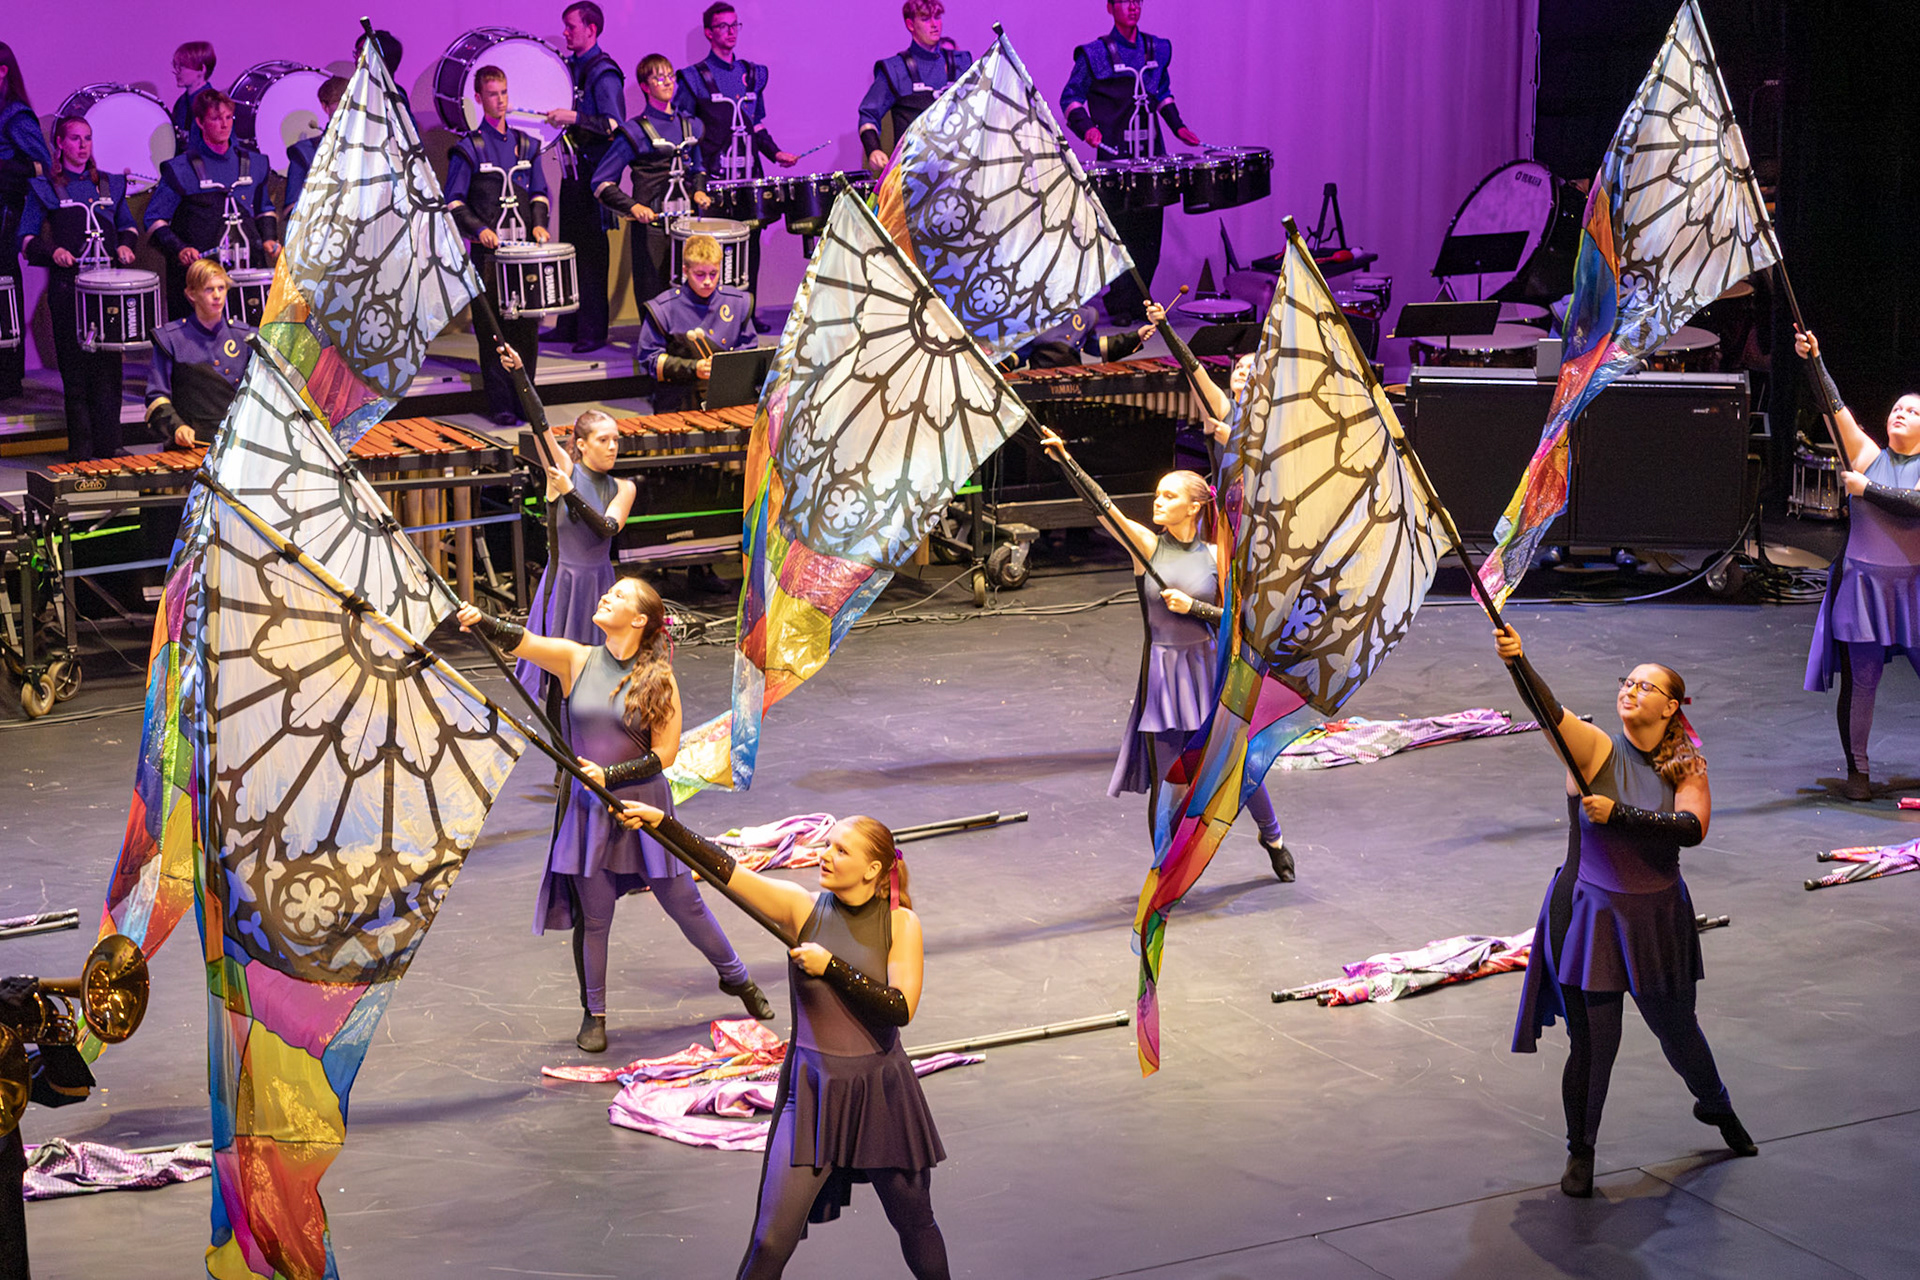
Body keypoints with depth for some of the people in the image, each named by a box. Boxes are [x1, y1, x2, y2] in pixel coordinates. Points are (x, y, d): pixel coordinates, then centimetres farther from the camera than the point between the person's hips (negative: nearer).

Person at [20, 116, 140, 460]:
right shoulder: (45, 188, 7)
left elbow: (127, 225, 27)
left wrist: (125, 244, 5)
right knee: (75, 366, -4)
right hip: (68, 286, -3)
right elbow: (27, 238, 4)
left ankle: (108, 444, 5)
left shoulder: (110, 185, 16)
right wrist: (53, 251, -14)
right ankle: (80, 448, 0)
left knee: (109, 365, 0)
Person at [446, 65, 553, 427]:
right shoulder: (468, 148, 1)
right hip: (488, 249, -4)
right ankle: (501, 405, -3)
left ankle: (525, 398, 11)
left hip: (525, 246, 4)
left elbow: (539, 192, 20)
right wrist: (479, 229, -14)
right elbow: (454, 201, 0)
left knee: (528, 325, 2)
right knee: (493, 328, -6)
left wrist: (539, 224, 2)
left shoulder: (526, 145, 15)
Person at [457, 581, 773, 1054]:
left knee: (684, 903, 9)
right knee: (592, 917, 6)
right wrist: (481, 622, -33)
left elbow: (664, 753, -7)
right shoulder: (577, 660, -1)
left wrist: (610, 775, -17)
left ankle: (737, 978, 30)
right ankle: (594, 1014, 22)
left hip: (643, 805, -1)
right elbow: (522, 641, -16)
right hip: (589, 807, 1)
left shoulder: (658, 678, -6)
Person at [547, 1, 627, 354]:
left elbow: (616, 126, -20)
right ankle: (568, 325, 19)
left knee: (591, 251, -6)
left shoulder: (603, 74, -13)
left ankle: (593, 331, -3)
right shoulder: (571, 68, 14)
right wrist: (555, 116, 12)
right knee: (569, 248, 12)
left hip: (594, 172, -9)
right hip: (573, 170, 9)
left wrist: (575, 118, -25)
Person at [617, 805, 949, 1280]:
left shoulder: (900, 923, -6)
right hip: (813, 1092, 0)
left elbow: (901, 1009, -17)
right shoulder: (803, 908, -3)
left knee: (915, 1224, 16)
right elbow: (724, 869, -10)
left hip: (882, 1093, 0)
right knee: (771, 1241, -7)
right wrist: (661, 822, -17)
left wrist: (832, 967, -20)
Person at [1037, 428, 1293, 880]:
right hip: (1161, 670, -1)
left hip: (1208, 667, 1)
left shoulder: (1215, 556, -1)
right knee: (1164, 781, 0)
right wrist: (1063, 457, -26)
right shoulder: (1147, 545, -4)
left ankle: (1271, 836, 38)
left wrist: (1192, 606, -17)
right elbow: (1101, 503, -16)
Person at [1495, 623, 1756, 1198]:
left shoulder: (1687, 766, -1)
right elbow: (1550, 711, -28)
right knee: (1592, 1040, 0)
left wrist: (1618, 813, -25)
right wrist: (1517, 662, -45)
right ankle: (1580, 1150, 20)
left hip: (1657, 917, 3)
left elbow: (1692, 828, -18)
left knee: (1677, 1027, 17)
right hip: (1590, 911, -2)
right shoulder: (1597, 748, -9)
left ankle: (1716, 1106, 47)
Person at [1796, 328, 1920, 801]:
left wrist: (1865, 488, -14)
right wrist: (1813, 359, -11)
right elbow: (1835, 405, -2)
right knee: (1859, 680, 0)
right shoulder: (1868, 454, 6)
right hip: (1862, 580, 1)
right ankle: (1857, 769, 10)